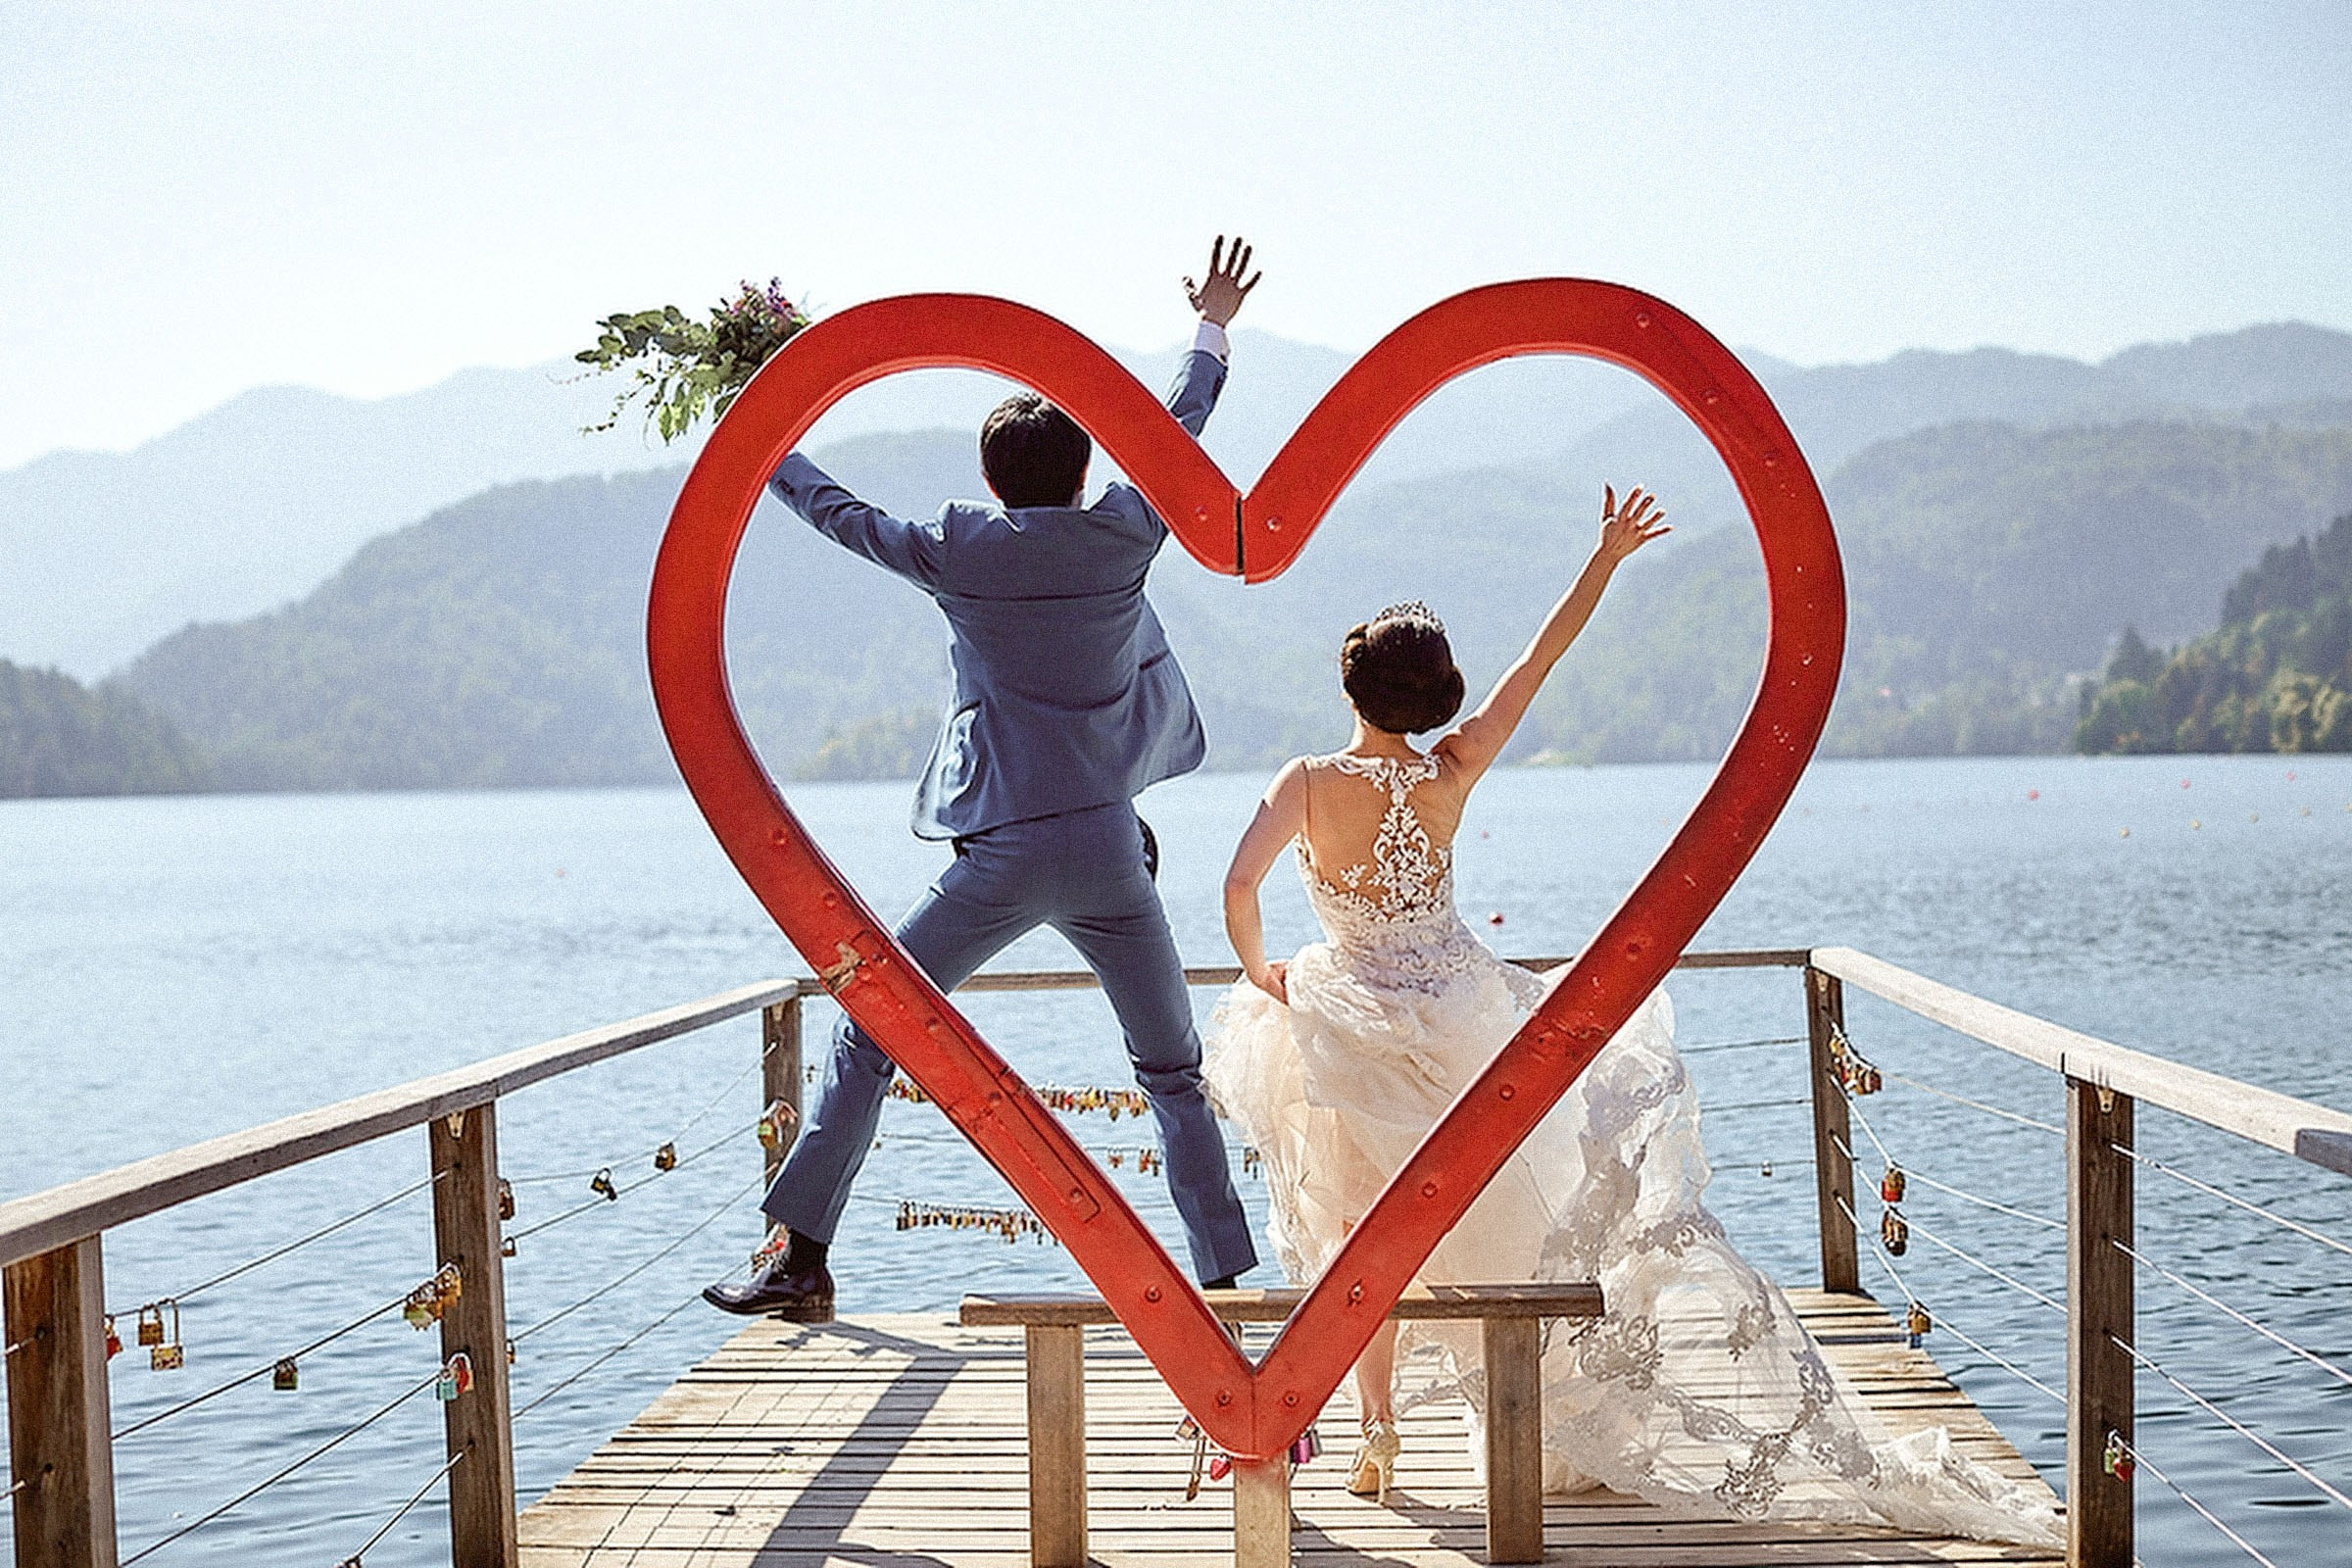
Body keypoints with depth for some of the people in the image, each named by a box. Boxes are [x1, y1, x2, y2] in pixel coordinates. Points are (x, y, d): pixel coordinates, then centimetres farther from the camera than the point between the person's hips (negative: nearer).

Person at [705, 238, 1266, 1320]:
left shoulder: (957, 554, -3)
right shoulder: (1124, 537, 3)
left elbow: (838, 512, 11)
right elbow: (1175, 433, 20)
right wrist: (1212, 330, 37)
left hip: (1005, 858, -2)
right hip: (1111, 854, 3)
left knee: (867, 1039, 7)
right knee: (1173, 1073, 13)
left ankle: (799, 1259, 4)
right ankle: (1227, 1278, 10)